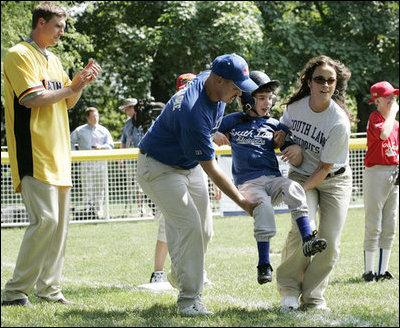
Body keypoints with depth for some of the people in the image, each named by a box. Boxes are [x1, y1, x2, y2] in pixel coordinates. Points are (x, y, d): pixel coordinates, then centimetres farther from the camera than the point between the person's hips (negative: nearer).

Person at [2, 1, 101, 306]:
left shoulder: (53, 60, 20)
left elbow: (67, 102, 23)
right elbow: (32, 98, -17)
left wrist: (81, 81, 4)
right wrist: (72, 88, -8)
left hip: (58, 154, 9)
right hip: (33, 154, -9)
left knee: (60, 221, 7)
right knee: (45, 220, -16)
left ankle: (49, 289, 13)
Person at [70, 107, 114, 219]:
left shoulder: (103, 130, 13)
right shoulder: (80, 130, 10)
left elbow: (110, 145, 7)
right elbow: (71, 142, 16)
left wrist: (101, 147, -12)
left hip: (100, 162, 1)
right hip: (86, 163, -1)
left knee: (100, 188, 1)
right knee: (87, 188, -8)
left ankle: (98, 212, 7)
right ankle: (88, 211, -10)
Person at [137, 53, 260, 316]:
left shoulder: (212, 81, -11)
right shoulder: (193, 113, -37)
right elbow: (210, 168, -30)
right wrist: (241, 201, -27)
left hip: (190, 164, 9)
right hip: (160, 168, -9)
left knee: (204, 230, 8)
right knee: (188, 225, -20)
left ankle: (179, 276, 33)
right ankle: (189, 300, -16)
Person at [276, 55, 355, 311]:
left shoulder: (339, 123, -25)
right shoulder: (295, 106, -12)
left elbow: (324, 168, -20)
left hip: (334, 180, -1)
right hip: (302, 173, 2)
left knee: (329, 242, -9)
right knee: (303, 230, -21)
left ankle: (313, 297, 9)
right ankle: (289, 289, -5)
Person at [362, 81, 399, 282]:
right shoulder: (375, 117, -8)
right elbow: (383, 134, -29)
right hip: (376, 173, -7)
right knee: (373, 226, -6)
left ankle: (383, 271, 15)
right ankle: (368, 272, 0)